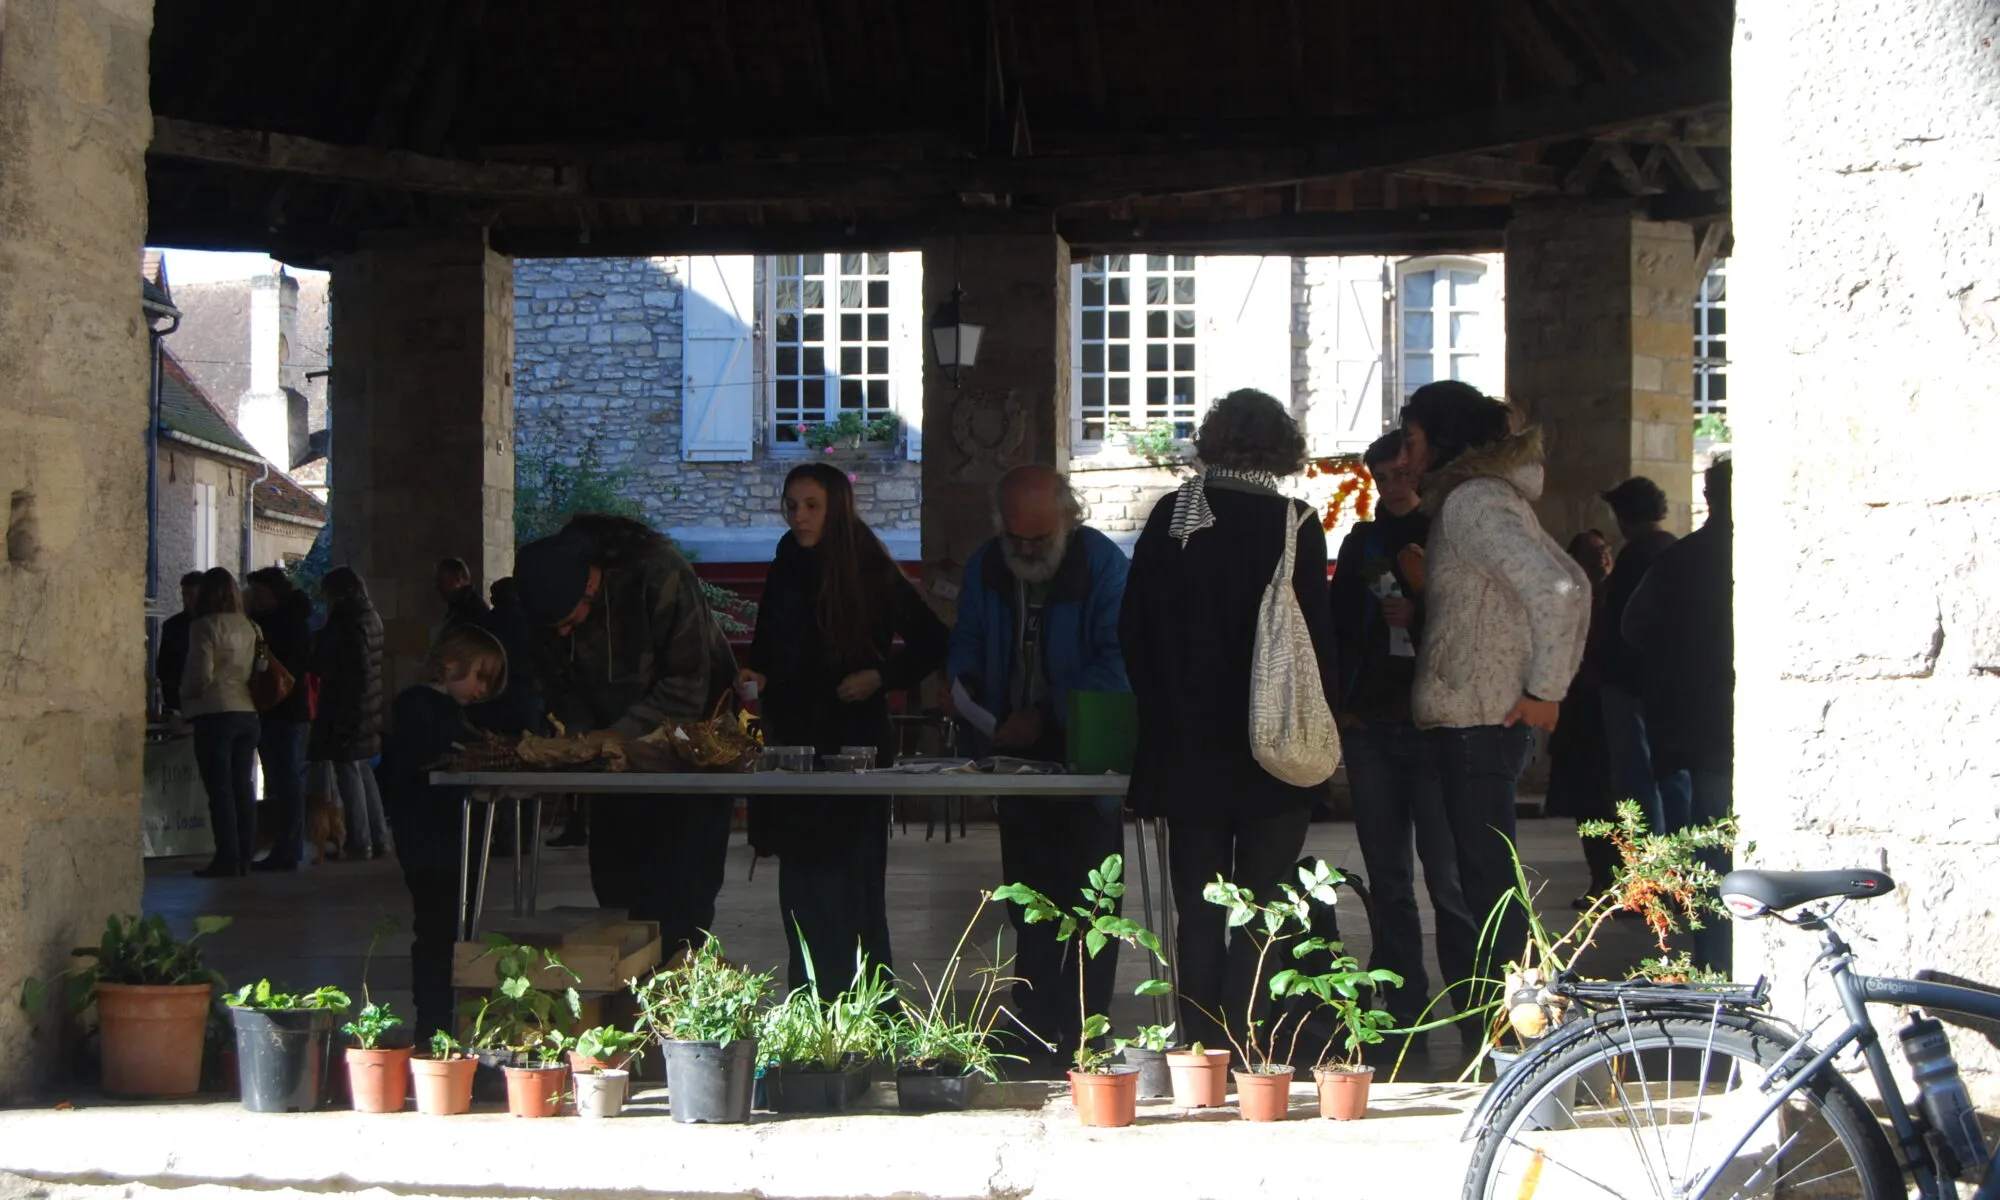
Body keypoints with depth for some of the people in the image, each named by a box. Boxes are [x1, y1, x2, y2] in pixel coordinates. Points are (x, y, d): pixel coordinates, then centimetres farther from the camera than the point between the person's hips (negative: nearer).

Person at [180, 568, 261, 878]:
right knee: (243, 787, 8)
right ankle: (244, 858, 10)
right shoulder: (248, 627, 9)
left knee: (220, 789, -4)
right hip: (247, 713, 6)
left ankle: (227, 858, -7)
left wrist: (184, 696, 4)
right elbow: (255, 670, 12)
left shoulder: (205, 626, -9)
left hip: (215, 715, -6)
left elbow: (200, 674, -13)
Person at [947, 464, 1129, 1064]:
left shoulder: (1103, 565, -16)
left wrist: (1046, 717, -27)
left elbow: (1115, 661, -22)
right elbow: (967, 640, 15)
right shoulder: (985, 568, 2)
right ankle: (1034, 1031, 18)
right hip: (1015, 756, 6)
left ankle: (1080, 1035, -1)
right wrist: (963, 680, -7)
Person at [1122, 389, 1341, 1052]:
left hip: (1186, 750, 3)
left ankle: (1199, 1046, 12)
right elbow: (1316, 635, -9)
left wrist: (1165, 717, 14)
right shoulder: (1293, 523, -10)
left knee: (1197, 910, 11)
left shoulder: (1168, 519, 0)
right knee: (1261, 910, 3)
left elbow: (1133, 632, 5)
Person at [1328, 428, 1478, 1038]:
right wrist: (1340, 706, 5)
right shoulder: (1362, 542, 14)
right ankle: (1404, 1016, 10)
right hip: (1371, 728, 5)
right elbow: (1338, 625, 15)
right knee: (1388, 881, 5)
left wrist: (1419, 618, -17)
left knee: (1447, 878, -9)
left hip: (1432, 728, -4)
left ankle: (1475, 1013, -5)